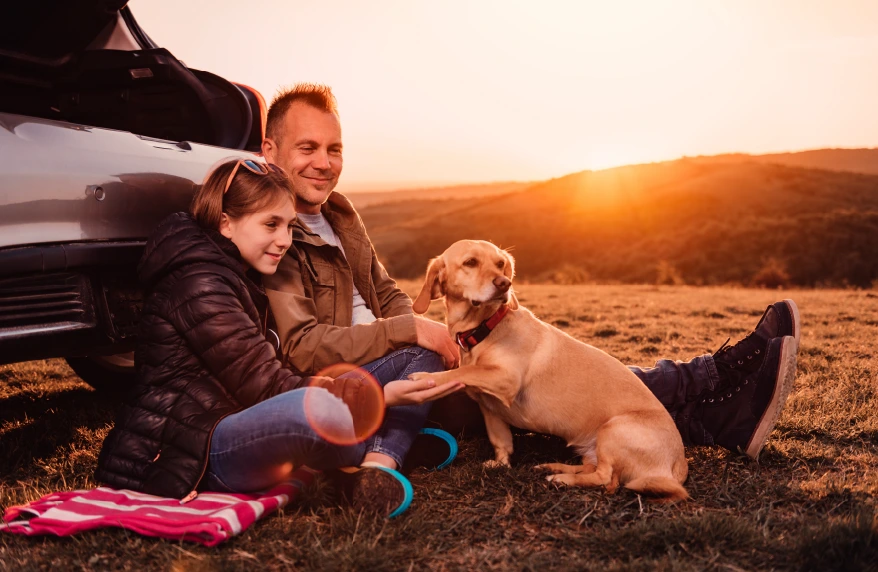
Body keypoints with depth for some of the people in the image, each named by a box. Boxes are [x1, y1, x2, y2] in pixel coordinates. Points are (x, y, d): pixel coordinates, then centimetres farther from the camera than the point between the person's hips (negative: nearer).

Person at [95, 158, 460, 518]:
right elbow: (263, 386, -20)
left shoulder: (238, 277, 16)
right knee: (319, 409, -37)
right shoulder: (199, 285, -16)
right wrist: (378, 398, -24)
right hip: (180, 455, -10)